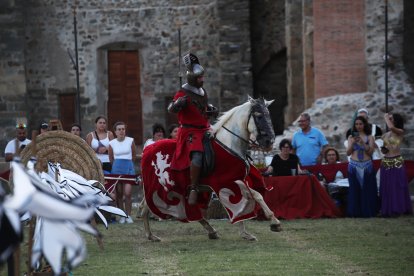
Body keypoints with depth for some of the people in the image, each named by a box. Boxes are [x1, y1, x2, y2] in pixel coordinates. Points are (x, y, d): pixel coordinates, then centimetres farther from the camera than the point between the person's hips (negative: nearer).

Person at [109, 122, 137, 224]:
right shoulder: (112, 143, 4)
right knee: (119, 193, 2)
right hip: (117, 168, 1)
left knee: (127, 193, -11)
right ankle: (122, 216, 11)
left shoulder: (130, 141, 3)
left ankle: (128, 215, -1)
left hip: (129, 168, -1)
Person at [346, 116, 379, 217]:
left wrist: (362, 142, -15)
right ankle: (355, 212, 2)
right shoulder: (351, 137, 8)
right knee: (355, 190, -2)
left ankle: (367, 211, 3)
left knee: (368, 190, -3)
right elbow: (348, 153, 3)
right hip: (354, 166, 1)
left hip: (367, 166, -1)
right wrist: (353, 143, -12)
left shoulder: (369, 137, 5)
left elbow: (370, 152, -2)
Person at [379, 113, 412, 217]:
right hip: (386, 162, 6)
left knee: (397, 186, -1)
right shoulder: (385, 135, 11)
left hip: (397, 162, -6)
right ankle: (388, 209, 13)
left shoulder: (400, 132, -5)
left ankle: (398, 209, 6)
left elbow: (391, 127, -27)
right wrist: (382, 148, -2)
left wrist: (386, 117, -11)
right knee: (387, 187, 7)